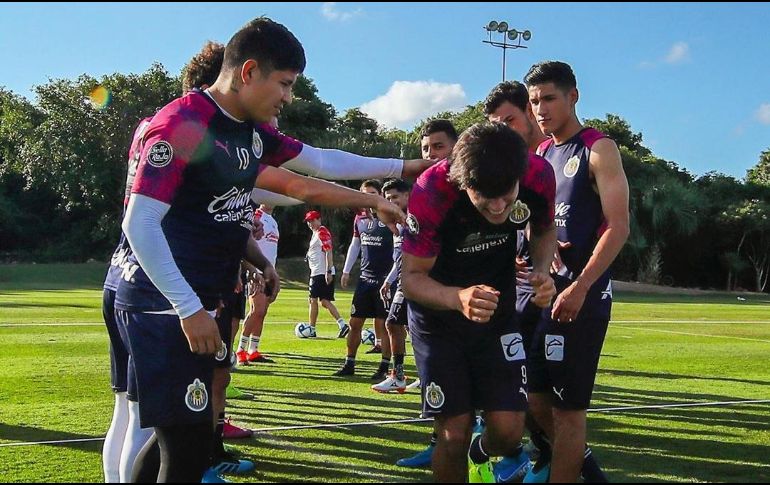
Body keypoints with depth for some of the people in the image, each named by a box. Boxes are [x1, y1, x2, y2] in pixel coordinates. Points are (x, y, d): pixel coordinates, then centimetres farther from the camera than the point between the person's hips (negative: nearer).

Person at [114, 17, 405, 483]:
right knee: (188, 447, -9)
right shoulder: (181, 124, -18)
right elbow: (140, 225, -22)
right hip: (165, 308, -9)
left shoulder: (252, 131, 9)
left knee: (184, 439, 15)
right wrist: (190, 310, -23)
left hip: (201, 305, 9)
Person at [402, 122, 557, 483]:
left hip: (497, 313, 3)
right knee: (454, 436, -5)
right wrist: (459, 298, -44)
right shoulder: (432, 191, -31)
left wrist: (542, 271, -20)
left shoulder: (539, 179, -22)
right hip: (438, 315, -2)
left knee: (508, 430, -3)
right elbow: (412, 278, -24)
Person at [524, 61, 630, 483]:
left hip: (582, 295, -7)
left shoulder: (598, 149, -6)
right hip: (543, 289, 7)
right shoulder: (540, 154, 15)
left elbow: (618, 227, -14)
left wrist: (579, 288, -22)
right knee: (537, 400, 12)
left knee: (567, 407, -3)